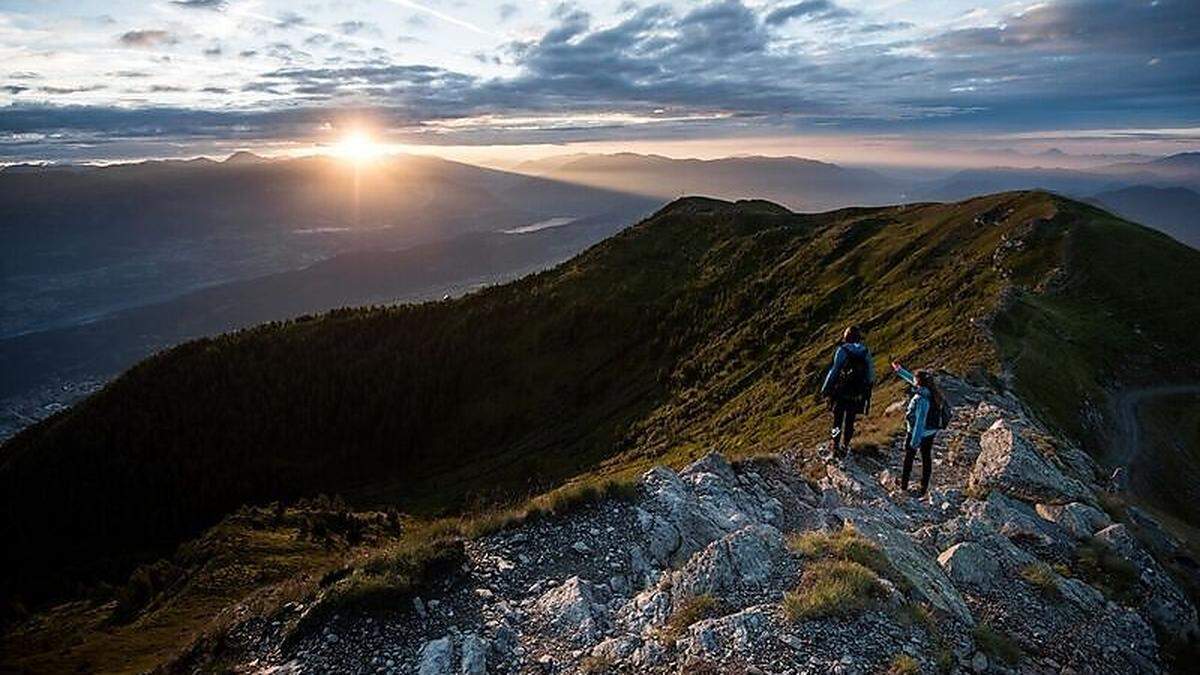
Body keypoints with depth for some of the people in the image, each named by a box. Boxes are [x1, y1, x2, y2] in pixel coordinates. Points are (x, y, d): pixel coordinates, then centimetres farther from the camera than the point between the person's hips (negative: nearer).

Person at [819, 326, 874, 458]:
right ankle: (845, 446, 24)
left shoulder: (842, 350, -12)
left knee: (837, 419, 9)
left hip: (842, 392, -4)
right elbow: (871, 374, 5)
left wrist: (825, 389, -7)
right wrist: (867, 390, 18)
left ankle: (836, 446, 7)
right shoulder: (866, 352, 1)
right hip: (858, 395, 4)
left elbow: (834, 371, -14)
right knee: (850, 420, 16)